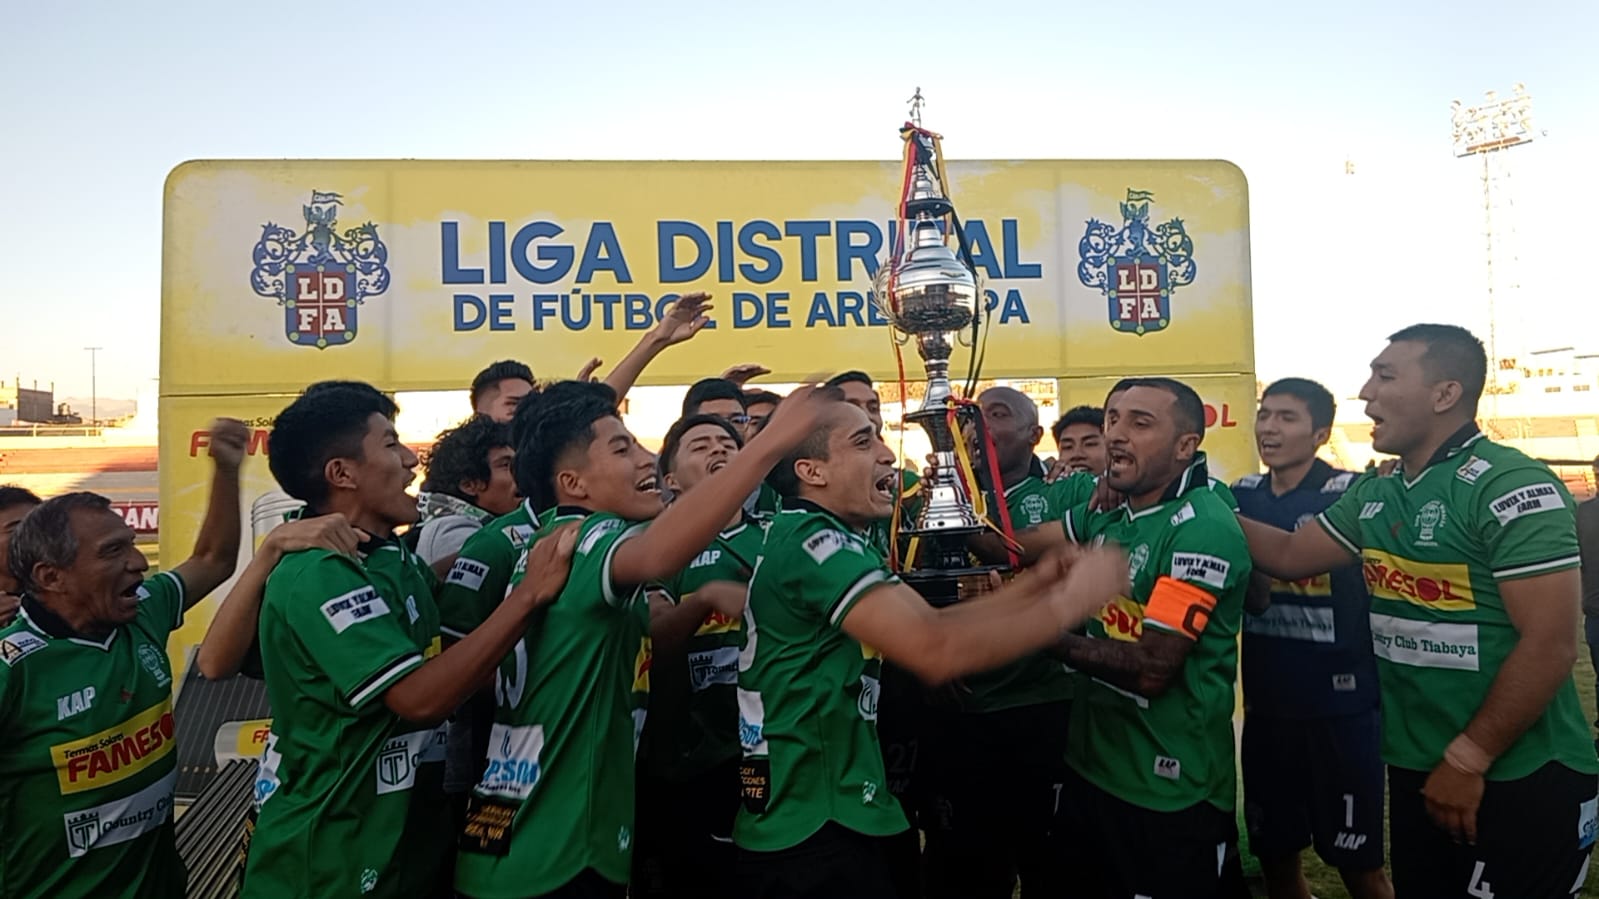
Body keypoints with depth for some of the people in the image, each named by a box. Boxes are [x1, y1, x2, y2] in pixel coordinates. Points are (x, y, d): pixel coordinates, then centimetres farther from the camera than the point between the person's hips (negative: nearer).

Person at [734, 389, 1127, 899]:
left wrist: (1039, 580, -5)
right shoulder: (814, 542, -22)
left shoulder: (819, 542, 11)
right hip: (813, 832, -9)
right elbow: (937, 650, -32)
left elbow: (932, 622, 6)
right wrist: (1071, 602, -21)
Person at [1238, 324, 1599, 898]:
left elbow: (1549, 647, -21)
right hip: (1415, 770, 7)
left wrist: (1467, 759, -18)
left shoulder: (1514, 489, -18)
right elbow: (1289, 556, 11)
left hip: (1518, 779, -7)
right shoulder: (1374, 496, 5)